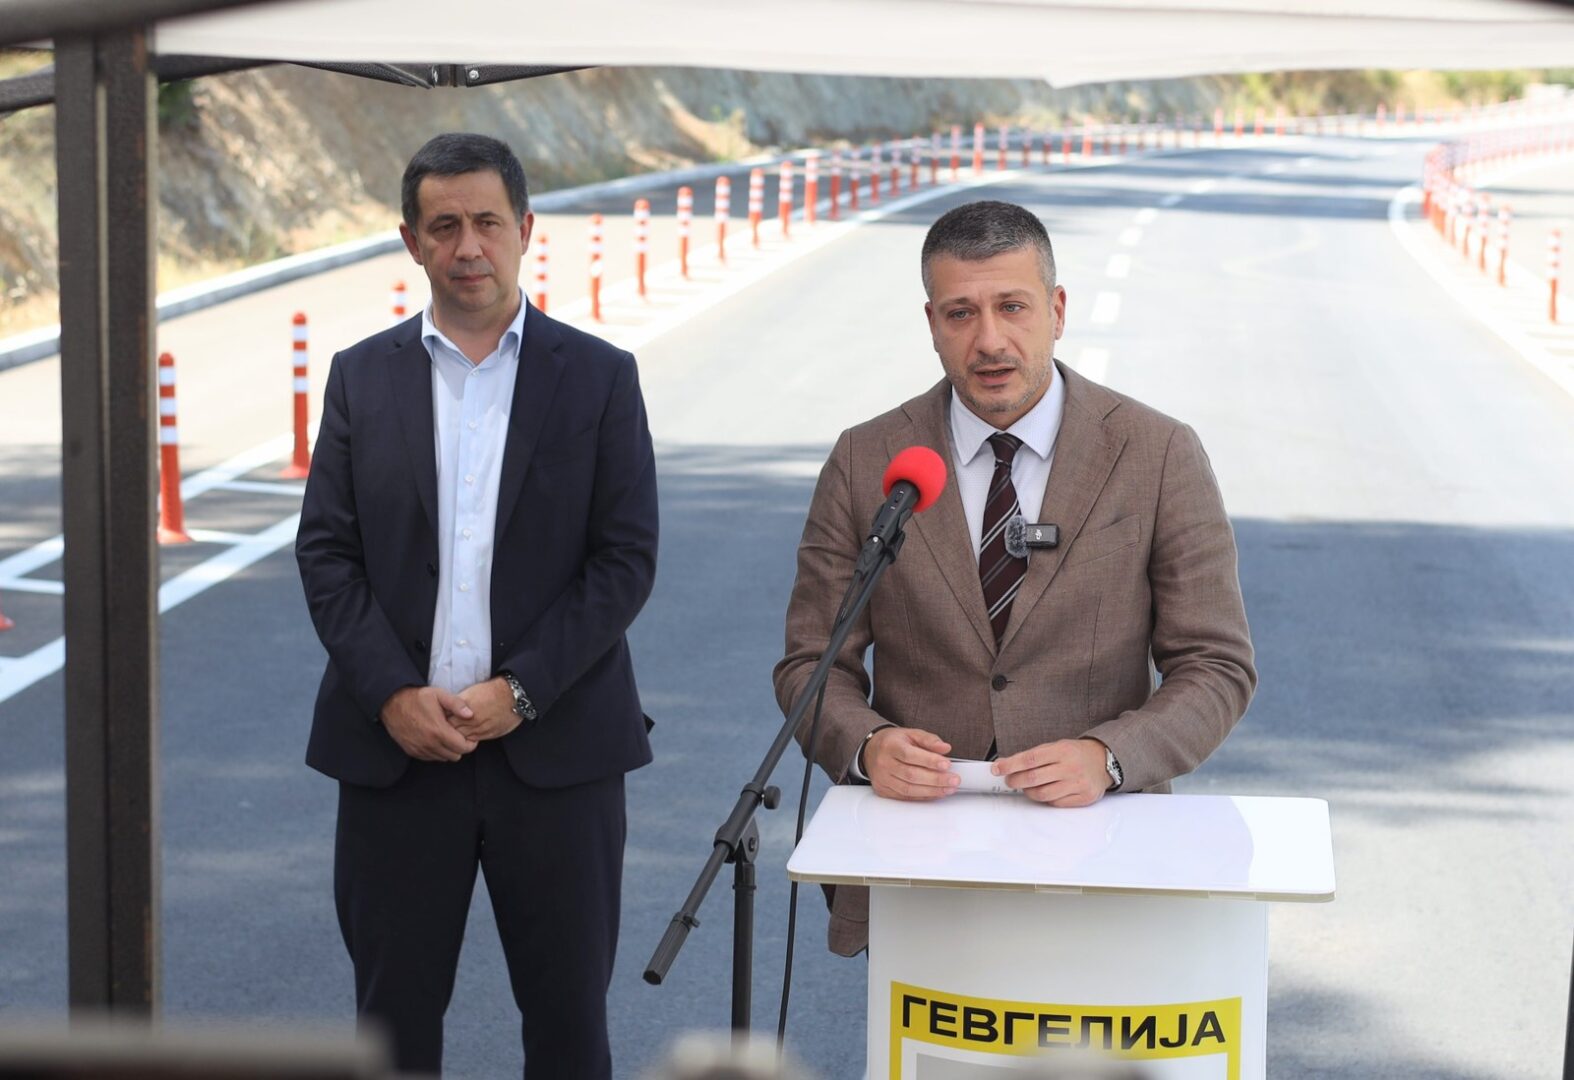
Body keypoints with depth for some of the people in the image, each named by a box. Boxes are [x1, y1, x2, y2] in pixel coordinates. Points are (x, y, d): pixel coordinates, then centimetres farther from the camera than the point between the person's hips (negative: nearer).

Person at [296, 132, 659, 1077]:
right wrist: (392, 695, -10)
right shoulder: (363, 377, 7)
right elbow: (326, 551, 3)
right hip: (395, 745, 2)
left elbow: (627, 561, -4)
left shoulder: (599, 377, 2)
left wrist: (518, 693, -12)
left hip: (554, 747, -1)